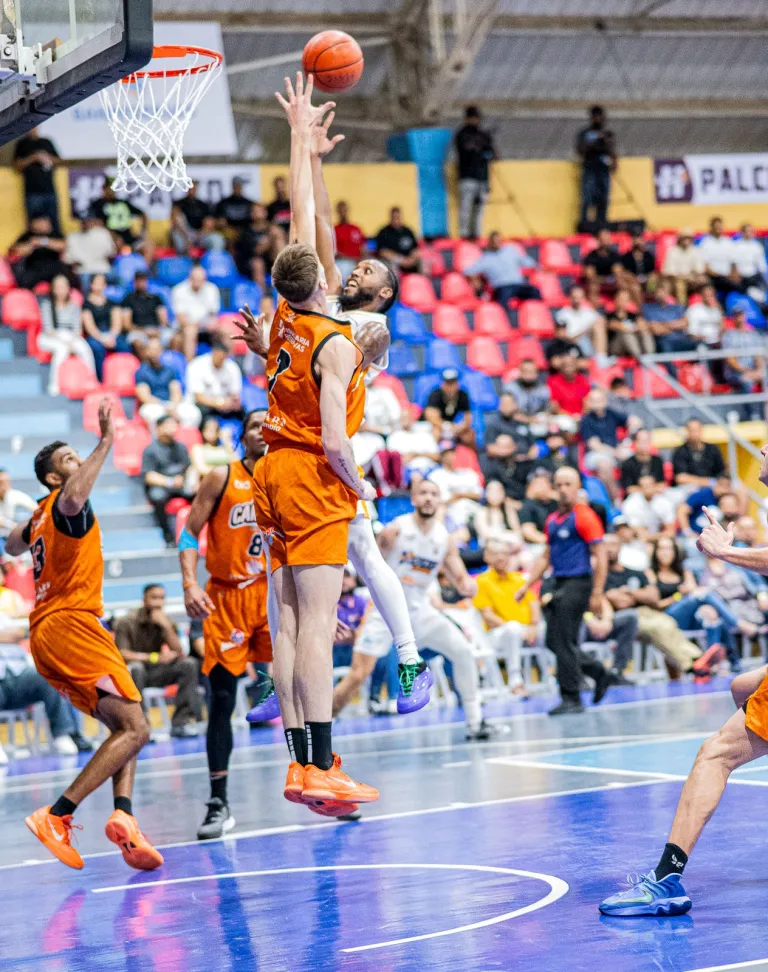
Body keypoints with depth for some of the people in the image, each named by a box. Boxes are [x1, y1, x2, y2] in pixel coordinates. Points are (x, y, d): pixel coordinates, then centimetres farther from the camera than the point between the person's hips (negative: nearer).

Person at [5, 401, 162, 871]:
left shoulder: (43, 514, 20)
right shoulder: (64, 503, -6)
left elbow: (14, 545, 42)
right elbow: (74, 497, -35)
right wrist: (106, 442, -30)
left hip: (47, 632, 10)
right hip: (69, 624, -10)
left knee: (124, 726, 11)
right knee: (135, 728, -15)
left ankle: (124, 815, -13)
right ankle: (56, 817, -22)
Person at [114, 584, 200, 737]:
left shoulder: (165, 622, 3)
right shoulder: (126, 622, -10)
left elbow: (179, 654, -6)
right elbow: (123, 654, -18)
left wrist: (167, 627, -19)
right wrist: (155, 657, -25)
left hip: (156, 673, 5)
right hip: (132, 673, -5)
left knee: (189, 664, -17)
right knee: (135, 668, -39)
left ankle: (181, 722, -21)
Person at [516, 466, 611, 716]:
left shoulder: (584, 517, -8)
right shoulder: (552, 520, 16)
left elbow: (600, 557, -12)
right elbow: (546, 557, 24)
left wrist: (597, 594, -18)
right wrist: (527, 586, 18)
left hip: (578, 583, -8)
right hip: (559, 585, 8)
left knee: (564, 642, -8)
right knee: (553, 642, 8)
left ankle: (572, 699, 1)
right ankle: (599, 673, 25)